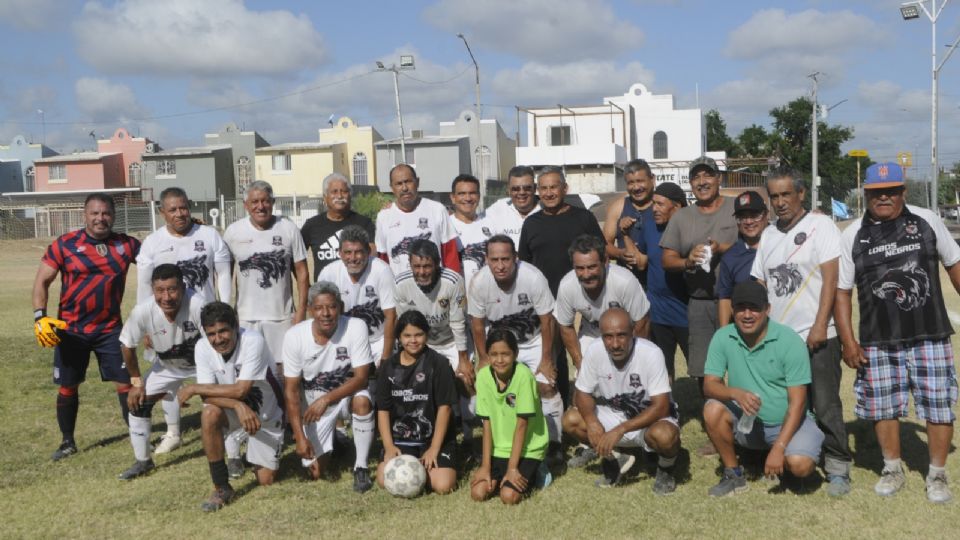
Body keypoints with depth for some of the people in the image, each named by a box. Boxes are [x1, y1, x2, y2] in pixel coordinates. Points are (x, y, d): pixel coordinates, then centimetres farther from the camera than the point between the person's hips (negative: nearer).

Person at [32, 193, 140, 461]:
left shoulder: (126, 244, -4)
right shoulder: (64, 245, -9)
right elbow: (42, 281, -5)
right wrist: (40, 316, -16)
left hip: (110, 328, 1)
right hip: (70, 329, -1)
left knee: (125, 382, 2)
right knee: (68, 387, 10)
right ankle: (68, 442, 28)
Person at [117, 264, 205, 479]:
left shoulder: (198, 306, -41)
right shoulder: (142, 312, -30)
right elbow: (127, 345, -10)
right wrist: (136, 381, -4)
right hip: (167, 366, 3)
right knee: (137, 402, 0)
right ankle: (143, 460, 23)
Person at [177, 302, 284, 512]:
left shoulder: (253, 341, -32)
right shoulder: (203, 347, -19)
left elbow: (241, 390, -35)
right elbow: (208, 396, -22)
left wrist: (193, 388, -27)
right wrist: (238, 406, -40)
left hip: (266, 414, -3)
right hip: (232, 409, 3)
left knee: (266, 480, -4)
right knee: (209, 414, -33)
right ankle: (222, 488, -16)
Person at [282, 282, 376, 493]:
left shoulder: (356, 327, -23)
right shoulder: (294, 336, -19)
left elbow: (361, 378, -22)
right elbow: (291, 390, -13)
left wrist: (326, 400, -35)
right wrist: (300, 437, -19)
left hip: (347, 392, -1)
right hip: (314, 401, 1)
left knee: (362, 401, -37)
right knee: (314, 472, -4)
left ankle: (361, 467, -16)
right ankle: (332, 442, 31)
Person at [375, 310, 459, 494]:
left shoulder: (438, 363, -7)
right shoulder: (388, 367, 4)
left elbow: (444, 407, -9)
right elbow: (383, 410, 4)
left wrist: (434, 449, -13)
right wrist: (389, 446, -8)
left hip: (434, 437, -2)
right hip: (400, 438, 2)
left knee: (442, 485, -22)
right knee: (384, 480, -21)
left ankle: (425, 468, 12)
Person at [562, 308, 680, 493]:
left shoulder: (651, 353, -28)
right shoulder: (594, 351, -18)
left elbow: (661, 407, -27)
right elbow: (583, 393, -6)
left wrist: (621, 430, -36)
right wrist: (592, 421, -28)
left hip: (652, 417, -4)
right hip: (615, 415, 4)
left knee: (663, 435, -37)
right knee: (571, 420, -17)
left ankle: (666, 468, 1)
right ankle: (614, 460, 8)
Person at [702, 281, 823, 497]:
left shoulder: (790, 341, -16)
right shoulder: (723, 338, -9)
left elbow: (797, 402, -17)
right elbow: (709, 384, -11)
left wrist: (778, 448, -24)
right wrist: (736, 393, -34)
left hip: (787, 422, -2)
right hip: (746, 422, 3)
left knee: (800, 465, -28)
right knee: (713, 409, -26)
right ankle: (733, 474, -4)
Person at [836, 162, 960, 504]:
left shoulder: (927, 221, 1)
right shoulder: (853, 236, 0)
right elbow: (841, 291, 2)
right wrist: (848, 341, -4)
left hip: (930, 336, 0)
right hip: (878, 342, 0)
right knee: (882, 407, 8)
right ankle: (893, 470, 28)